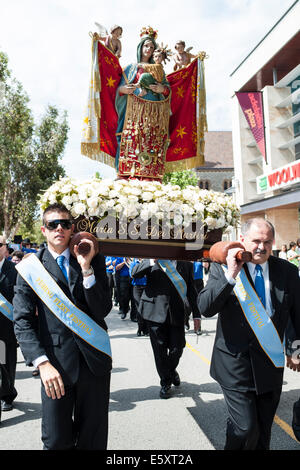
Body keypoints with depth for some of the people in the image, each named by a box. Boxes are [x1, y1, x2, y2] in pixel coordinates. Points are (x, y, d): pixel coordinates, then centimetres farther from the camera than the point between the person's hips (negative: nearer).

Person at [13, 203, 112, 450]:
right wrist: (42, 363, -14)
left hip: (95, 360, 2)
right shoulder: (31, 267, 1)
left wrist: (86, 268, -16)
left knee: (94, 438, 13)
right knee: (56, 441, 8)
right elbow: (22, 321, -4)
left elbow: (103, 310, -5)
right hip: (56, 364, -1)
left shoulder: (94, 260, 4)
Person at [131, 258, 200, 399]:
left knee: (177, 348, 4)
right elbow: (135, 273, -9)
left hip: (176, 313, 1)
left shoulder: (186, 264, 7)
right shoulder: (152, 260, 3)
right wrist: (152, 261, -21)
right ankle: (165, 383, 26)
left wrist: (196, 314, 7)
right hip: (155, 311, -1)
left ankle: (171, 370, 38)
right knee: (160, 349, 6)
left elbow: (191, 290, 9)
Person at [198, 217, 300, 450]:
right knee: (245, 429, -5)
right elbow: (205, 308, -17)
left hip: (270, 365, 3)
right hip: (236, 363, -3)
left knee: (263, 432, 16)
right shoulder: (222, 268, -7)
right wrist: (230, 275, -25)